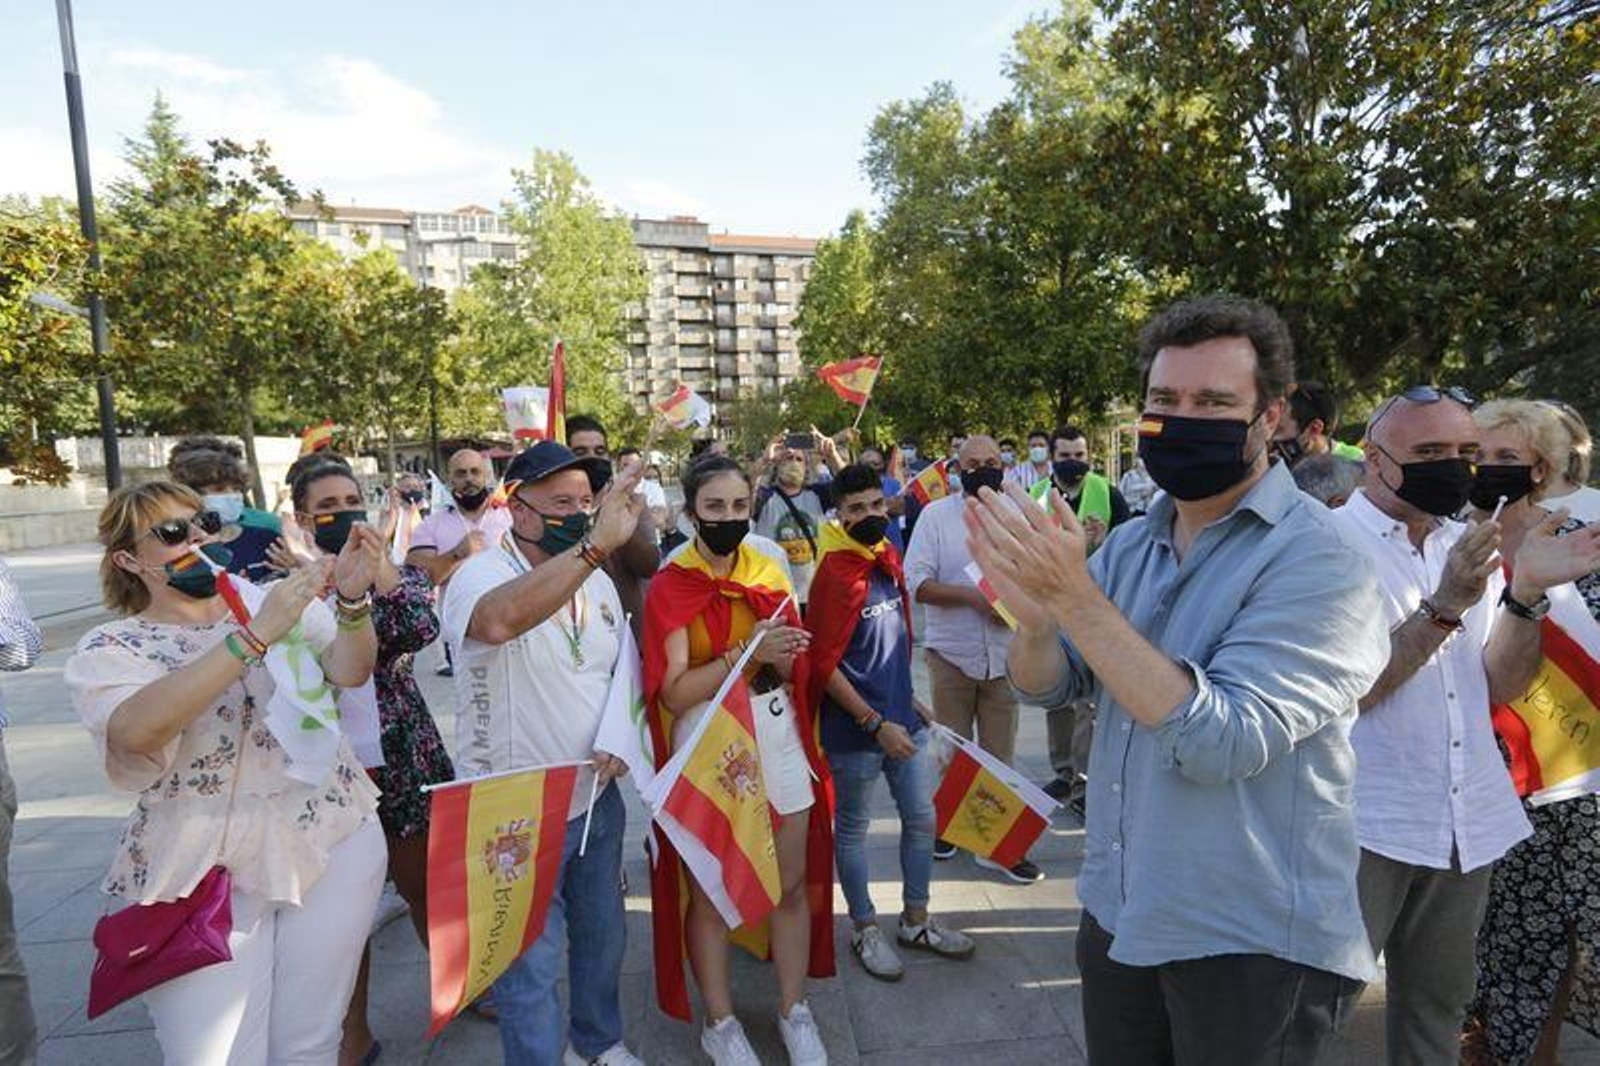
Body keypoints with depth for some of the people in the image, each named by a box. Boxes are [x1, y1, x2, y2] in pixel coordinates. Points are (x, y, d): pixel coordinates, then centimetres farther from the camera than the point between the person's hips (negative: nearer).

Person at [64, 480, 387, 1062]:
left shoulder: (276, 600, 3)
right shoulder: (107, 650, -3)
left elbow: (349, 672, -11)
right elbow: (136, 732, -24)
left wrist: (352, 599, -30)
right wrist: (255, 635, -33)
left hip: (333, 841, 2)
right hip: (204, 873, -1)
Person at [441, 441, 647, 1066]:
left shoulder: (599, 582, 2)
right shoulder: (481, 575, -19)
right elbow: (499, 620, -45)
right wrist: (596, 544, -50)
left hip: (596, 797, 7)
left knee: (602, 936, 24)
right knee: (531, 968, 9)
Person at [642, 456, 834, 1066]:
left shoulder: (768, 571, 5)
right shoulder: (670, 587, -9)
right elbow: (674, 693, -17)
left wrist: (782, 657, -5)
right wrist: (744, 653, -25)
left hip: (778, 734, 4)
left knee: (793, 881, 12)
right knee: (710, 889, 12)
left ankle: (794, 1007, 34)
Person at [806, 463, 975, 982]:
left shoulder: (889, 557, 5)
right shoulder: (837, 573, -19)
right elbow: (823, 666, -19)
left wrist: (908, 700, 18)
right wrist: (876, 724, -17)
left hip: (902, 718, 8)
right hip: (855, 728, -8)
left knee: (921, 819, 17)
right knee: (853, 829, 12)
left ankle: (916, 921, 37)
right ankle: (865, 929, 31)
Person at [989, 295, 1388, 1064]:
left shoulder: (1317, 560, -19)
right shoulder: (1128, 545, 1)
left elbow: (1223, 743, -29)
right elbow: (1047, 687, -2)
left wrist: (1077, 599, -32)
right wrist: (1036, 618, -24)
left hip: (1253, 941, -5)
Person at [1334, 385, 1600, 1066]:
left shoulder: (1470, 546, 9)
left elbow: (1502, 687, 2)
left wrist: (1526, 592, -11)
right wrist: (1445, 608, -25)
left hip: (1466, 826, 7)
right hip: (1362, 828, -6)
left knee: (1438, 1009, 20)